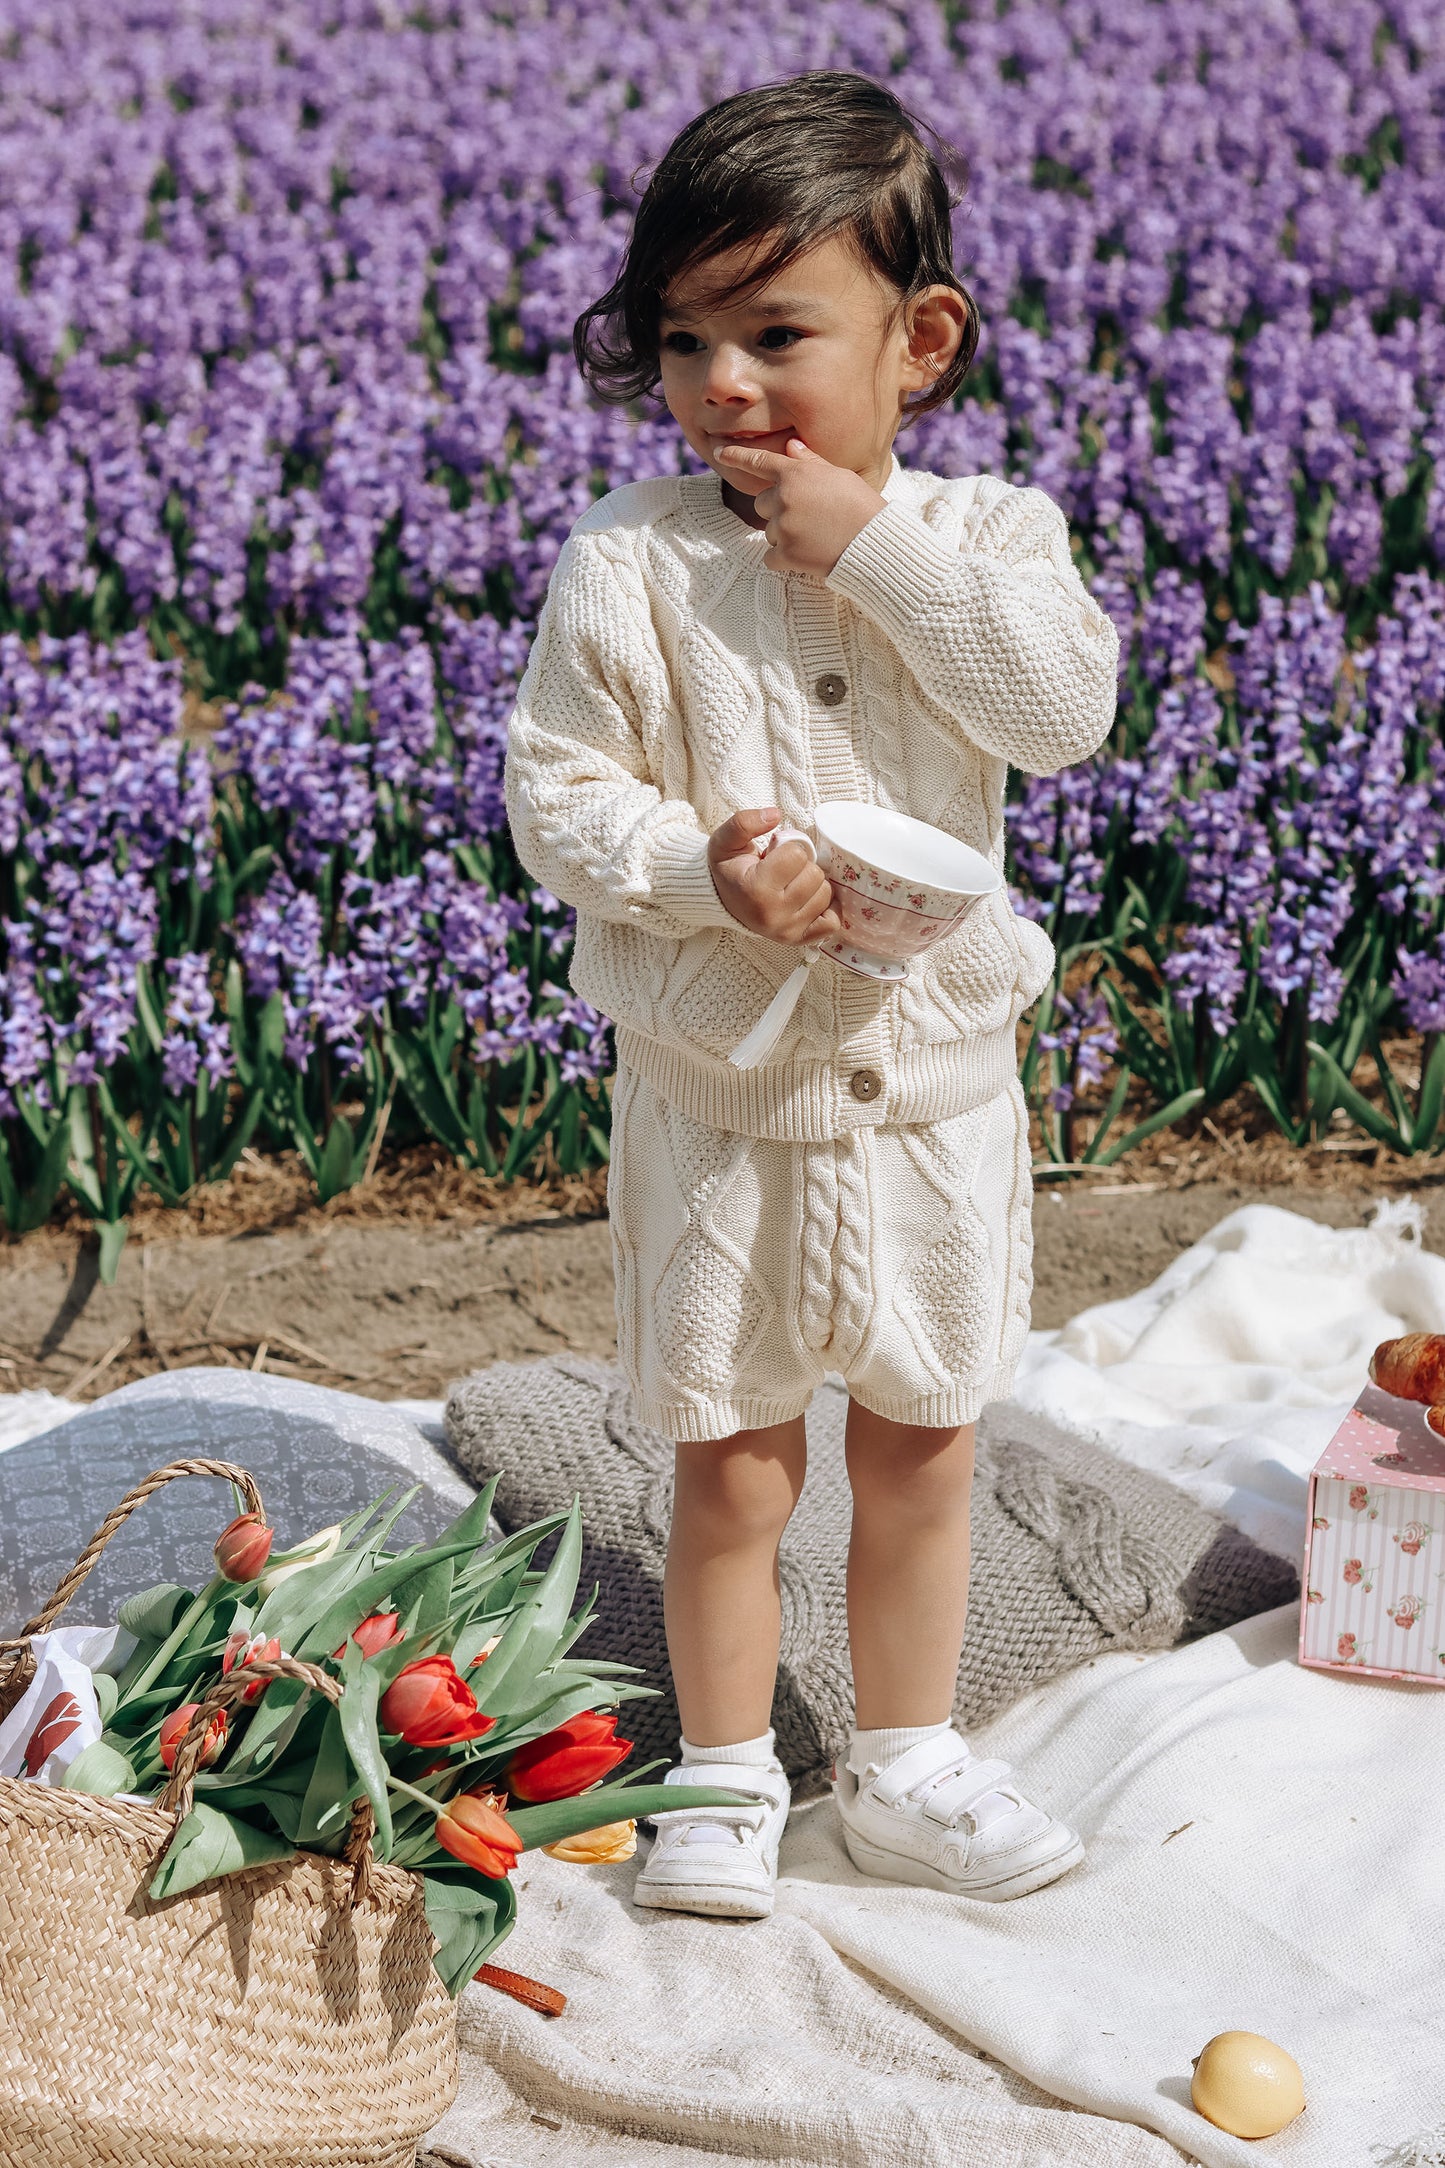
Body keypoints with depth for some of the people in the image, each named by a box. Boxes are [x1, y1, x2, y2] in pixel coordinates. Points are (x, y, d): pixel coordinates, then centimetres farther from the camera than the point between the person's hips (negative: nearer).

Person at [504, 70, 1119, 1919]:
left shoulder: (982, 536, -5)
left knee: (921, 1449, 15)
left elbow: (1065, 704, -21)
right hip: (719, 1091, -2)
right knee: (732, 1468, 9)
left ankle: (903, 1768, 34)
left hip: (936, 1084, 2)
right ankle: (726, 1774, 29)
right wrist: (697, 868, -26)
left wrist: (877, 545, -24)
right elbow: (556, 791, -8)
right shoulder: (628, 564, -10)